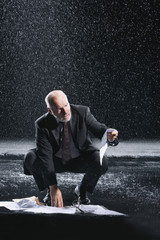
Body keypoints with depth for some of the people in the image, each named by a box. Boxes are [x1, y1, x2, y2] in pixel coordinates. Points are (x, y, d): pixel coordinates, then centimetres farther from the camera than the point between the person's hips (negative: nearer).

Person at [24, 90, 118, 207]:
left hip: (81, 160, 0)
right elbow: (45, 157, -27)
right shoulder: (42, 124, -22)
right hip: (56, 161, 0)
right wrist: (53, 187, -35)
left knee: (101, 160, -31)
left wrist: (109, 136, -48)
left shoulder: (83, 112, -19)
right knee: (30, 158, -28)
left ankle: (82, 189, 0)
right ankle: (50, 190, 0)